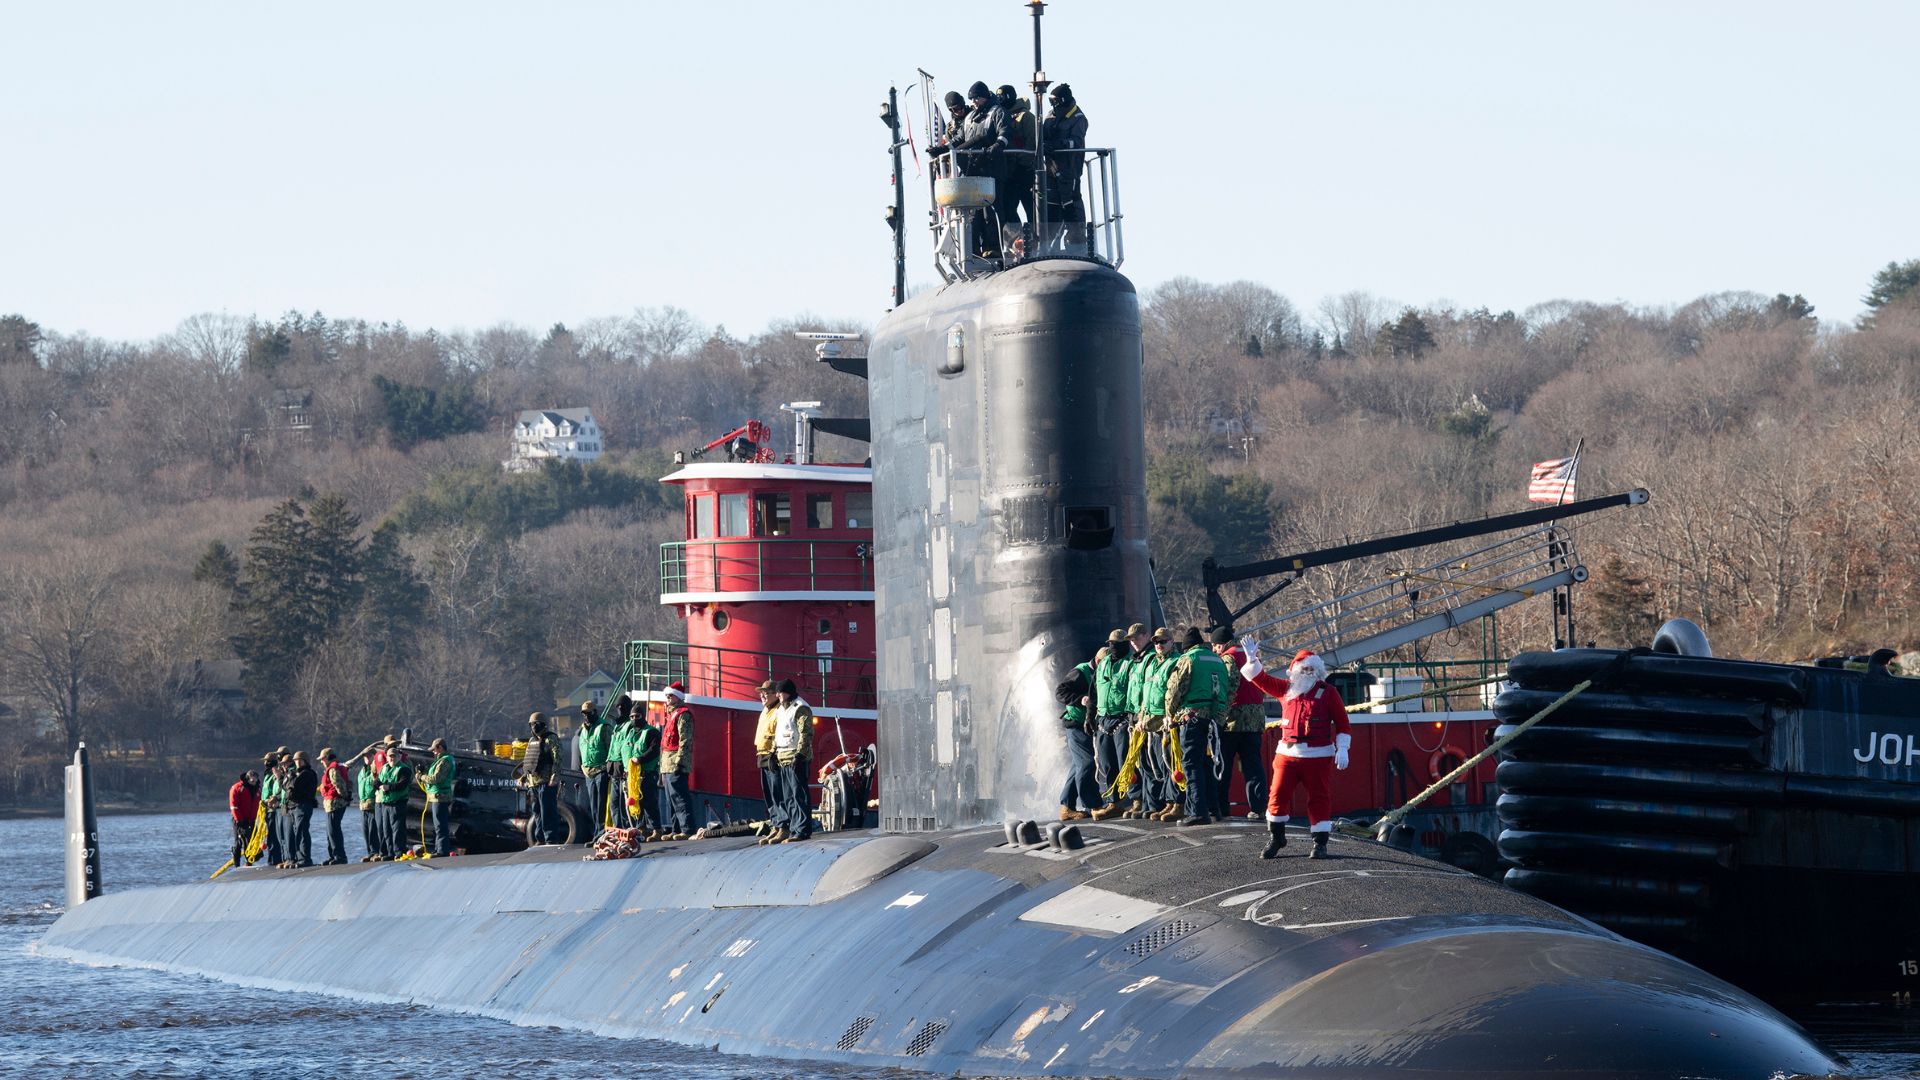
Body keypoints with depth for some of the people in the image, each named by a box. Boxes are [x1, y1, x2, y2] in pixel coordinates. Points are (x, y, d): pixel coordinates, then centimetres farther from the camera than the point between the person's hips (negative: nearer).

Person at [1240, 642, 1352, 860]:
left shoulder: (1327, 692, 2)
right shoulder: (1286, 689, 11)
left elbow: (1342, 723, 1)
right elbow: (1262, 679, 15)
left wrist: (1342, 749, -8)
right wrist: (1252, 659, 1)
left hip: (1318, 756, -2)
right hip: (1288, 754, 2)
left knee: (1319, 799, 1)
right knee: (1278, 795, -1)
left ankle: (1320, 843, 8)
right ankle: (1276, 838, 15)